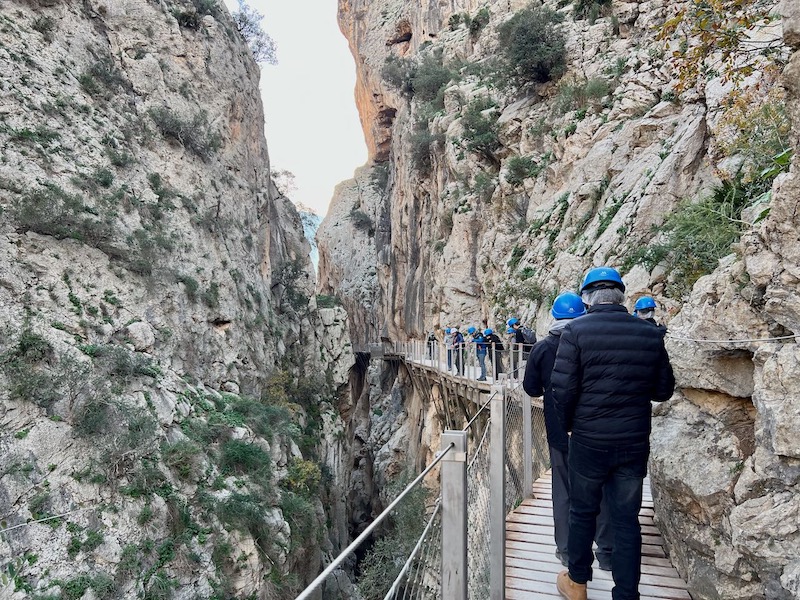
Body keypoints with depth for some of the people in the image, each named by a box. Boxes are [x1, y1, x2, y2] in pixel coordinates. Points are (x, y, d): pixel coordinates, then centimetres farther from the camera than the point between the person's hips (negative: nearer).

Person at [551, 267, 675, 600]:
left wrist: (566, 425, 2)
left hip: (590, 441, -2)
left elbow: (562, 388, -15)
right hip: (635, 442, 2)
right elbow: (664, 389, 5)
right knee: (627, 519, 13)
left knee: (583, 512, 15)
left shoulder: (576, 331, -13)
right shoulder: (649, 333, -2)